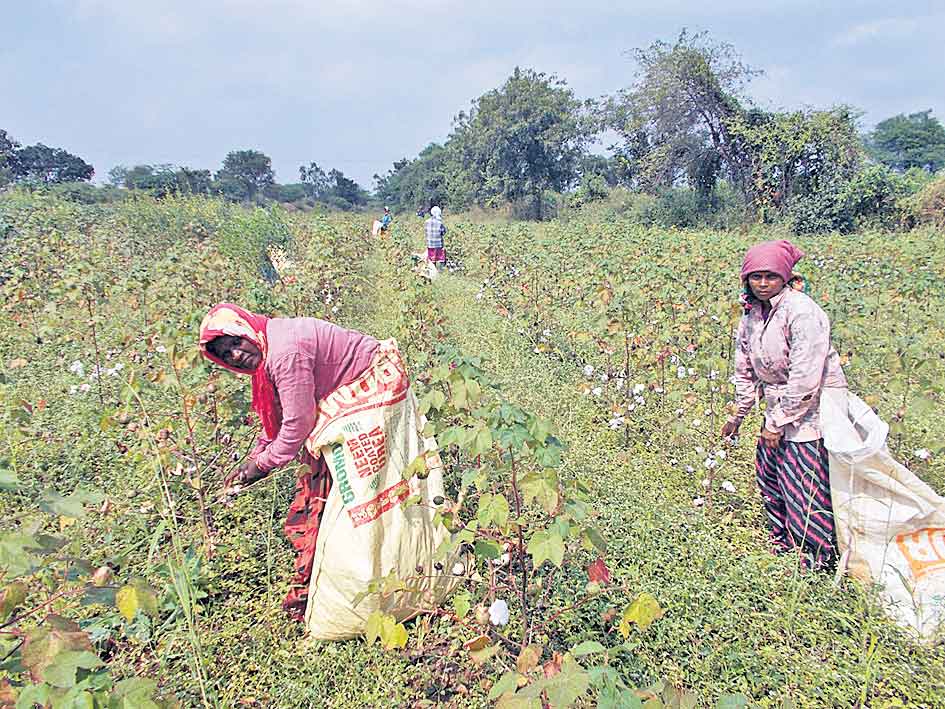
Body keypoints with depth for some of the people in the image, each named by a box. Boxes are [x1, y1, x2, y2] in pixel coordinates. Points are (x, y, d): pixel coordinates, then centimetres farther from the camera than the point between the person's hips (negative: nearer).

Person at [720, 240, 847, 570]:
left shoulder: (802, 312, -22)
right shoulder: (751, 314, 4)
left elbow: (805, 377, -24)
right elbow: (745, 369, 15)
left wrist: (779, 423, -18)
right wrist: (738, 414, 17)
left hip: (813, 411, -8)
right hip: (779, 410, 8)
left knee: (805, 485, -4)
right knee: (768, 471, 16)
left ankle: (821, 555, 16)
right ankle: (784, 539, 36)